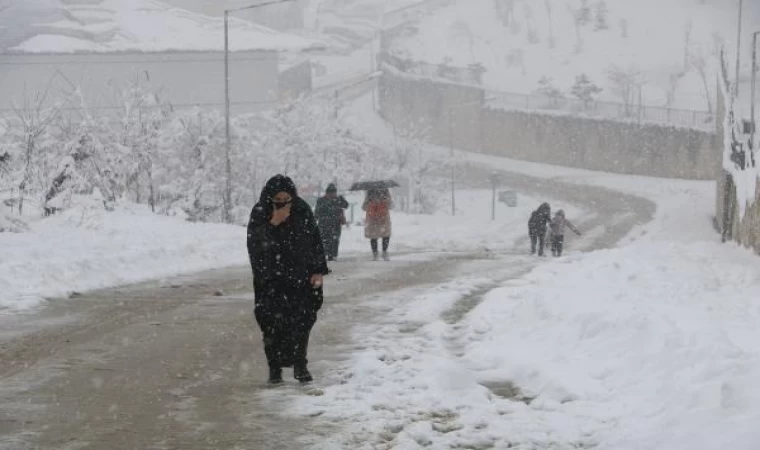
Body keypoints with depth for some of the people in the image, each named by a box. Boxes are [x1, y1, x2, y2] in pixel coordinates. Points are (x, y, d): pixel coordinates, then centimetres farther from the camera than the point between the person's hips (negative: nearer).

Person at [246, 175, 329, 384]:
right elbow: (256, 244, -17)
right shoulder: (259, 214, -8)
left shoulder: (302, 210, -3)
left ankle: (299, 364, 13)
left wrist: (319, 271, -1)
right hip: (271, 280, -1)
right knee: (273, 323, -5)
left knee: (302, 320, 0)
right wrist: (273, 223, -28)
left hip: (300, 277, 2)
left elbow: (315, 240, 3)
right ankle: (275, 367, 6)